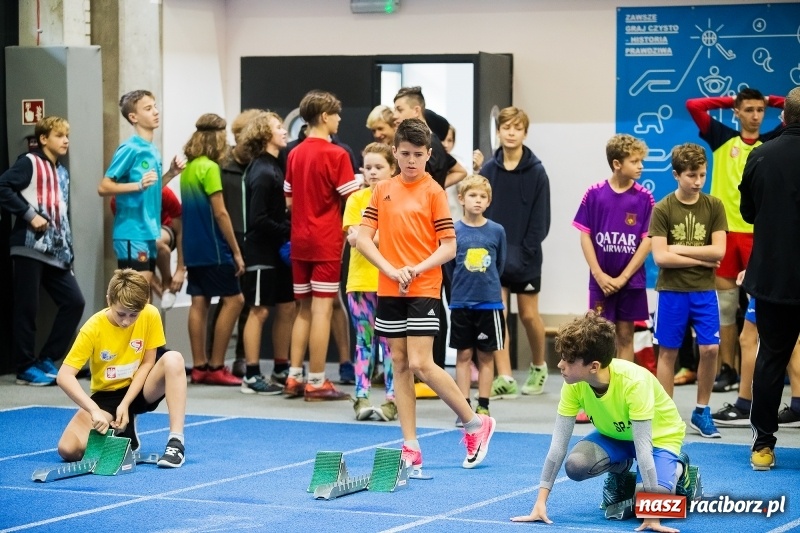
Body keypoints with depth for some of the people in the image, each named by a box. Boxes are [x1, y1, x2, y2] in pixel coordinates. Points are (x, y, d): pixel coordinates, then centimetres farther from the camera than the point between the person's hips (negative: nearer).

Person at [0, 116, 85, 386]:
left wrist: (69, 251, 14)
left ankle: (46, 359, 10)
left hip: (56, 252, 8)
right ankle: (26, 368, 4)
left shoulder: (62, 173, 20)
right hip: (29, 248, -8)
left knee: (74, 301, 1)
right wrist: (29, 214, -18)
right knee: (26, 308, -3)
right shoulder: (29, 163, -3)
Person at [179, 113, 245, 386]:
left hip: (193, 248, 8)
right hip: (213, 248, -8)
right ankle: (215, 367, -4)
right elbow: (220, 213, -15)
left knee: (199, 302, 8)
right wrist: (236, 251, -10)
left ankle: (199, 366, 9)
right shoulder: (209, 168, -13)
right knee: (233, 300, -2)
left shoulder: (188, 168, 11)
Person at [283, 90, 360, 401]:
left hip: (300, 240, 6)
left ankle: (294, 377, 13)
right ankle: (316, 383, -2)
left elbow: (289, 200, 12)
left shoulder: (295, 154, 8)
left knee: (304, 309, 14)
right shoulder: (336, 154, -12)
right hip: (326, 241, -6)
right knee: (322, 309, -3)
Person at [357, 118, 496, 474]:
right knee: (400, 365, 5)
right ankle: (411, 450, 8)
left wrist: (417, 269, -19)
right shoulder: (383, 190, 8)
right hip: (389, 291, 5)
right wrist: (392, 270, -12)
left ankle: (475, 424, 5)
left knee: (420, 364, -12)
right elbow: (363, 238, 2)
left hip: (424, 290, -5)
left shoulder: (433, 191, -4)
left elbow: (449, 246, -6)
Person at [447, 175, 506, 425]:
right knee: (463, 355, 5)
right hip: (461, 302, 0)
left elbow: (500, 264, 10)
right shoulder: (454, 230, -4)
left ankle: (483, 407, 13)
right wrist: (463, 284, 11)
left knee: (486, 355, 6)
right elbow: (448, 264, 6)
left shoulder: (497, 231, -2)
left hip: (489, 302, 0)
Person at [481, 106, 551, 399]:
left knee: (529, 314, 7)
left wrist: (525, 251, -12)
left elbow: (540, 220, -6)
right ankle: (504, 378, -4)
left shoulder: (536, 172, -4)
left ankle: (539, 367, 30)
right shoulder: (488, 170, 1)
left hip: (525, 256, -1)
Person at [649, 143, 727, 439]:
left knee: (710, 348, -3)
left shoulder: (714, 206, 1)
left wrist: (679, 249, -10)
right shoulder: (662, 209, -5)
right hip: (671, 291, -2)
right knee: (668, 351, 4)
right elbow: (660, 257, -12)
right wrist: (700, 259, -10)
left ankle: (702, 411, 12)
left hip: (704, 290, 2)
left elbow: (718, 251, -7)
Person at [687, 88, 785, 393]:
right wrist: (729, 101, 9)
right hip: (724, 229, 1)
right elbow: (693, 105, 3)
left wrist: (770, 101, 8)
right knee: (726, 305, 7)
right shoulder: (722, 138, 8)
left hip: (758, 232, -1)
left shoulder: (772, 142, 6)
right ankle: (728, 370, 14)